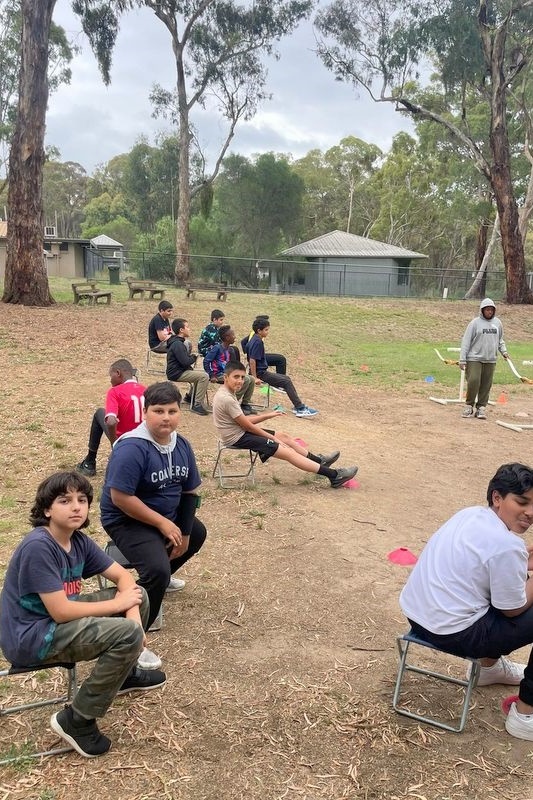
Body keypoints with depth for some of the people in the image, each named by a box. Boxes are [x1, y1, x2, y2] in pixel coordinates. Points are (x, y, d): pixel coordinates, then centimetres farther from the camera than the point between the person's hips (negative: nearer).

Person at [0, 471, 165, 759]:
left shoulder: (79, 541, -1)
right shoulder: (38, 546, -26)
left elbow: (123, 575, 5)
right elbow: (61, 612, -27)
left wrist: (133, 614, -13)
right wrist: (118, 604, -16)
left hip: (57, 620, 9)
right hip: (30, 637, -9)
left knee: (138, 593, 9)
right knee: (128, 634, -22)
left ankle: (124, 672, 30)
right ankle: (77, 720, -6)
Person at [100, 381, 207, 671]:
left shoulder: (181, 445, -4)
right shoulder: (132, 448, -29)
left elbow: (190, 491, 6)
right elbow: (120, 497, -30)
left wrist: (184, 531, -1)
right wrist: (163, 524, -25)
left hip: (168, 516, 9)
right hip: (127, 520, -9)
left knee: (198, 533, 28)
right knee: (157, 570, -28)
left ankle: (158, 578, 44)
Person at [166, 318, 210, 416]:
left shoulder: (178, 342, 15)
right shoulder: (177, 344, -20)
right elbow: (185, 362, -24)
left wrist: (191, 355, 6)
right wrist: (194, 357, -6)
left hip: (180, 371, 11)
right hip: (176, 374, -11)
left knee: (203, 372, 21)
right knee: (204, 376, -21)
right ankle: (197, 405, -20)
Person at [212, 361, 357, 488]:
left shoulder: (228, 394, 7)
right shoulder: (226, 399, -24)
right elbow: (247, 425, -18)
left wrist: (268, 415, 8)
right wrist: (271, 437, -8)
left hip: (240, 432, 10)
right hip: (237, 438, -10)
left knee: (283, 436, 15)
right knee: (287, 452, -11)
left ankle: (319, 460, 28)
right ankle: (334, 475, -10)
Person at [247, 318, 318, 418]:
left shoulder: (256, 340, 12)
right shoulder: (257, 342, -18)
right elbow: (252, 360, -24)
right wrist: (255, 377, -23)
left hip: (262, 371, 11)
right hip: (260, 373, -11)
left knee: (286, 378, 15)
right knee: (287, 382, -11)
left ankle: (298, 406, 13)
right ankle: (300, 409, -9)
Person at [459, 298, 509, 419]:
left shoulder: (497, 323, 10)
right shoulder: (475, 323, -3)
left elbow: (500, 339, 22)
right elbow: (466, 341, -4)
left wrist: (503, 350, 4)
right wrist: (462, 359, -9)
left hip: (490, 360, 4)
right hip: (474, 359, -4)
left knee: (486, 385, 3)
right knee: (473, 382, -10)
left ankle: (481, 407, 12)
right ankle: (469, 405, 7)